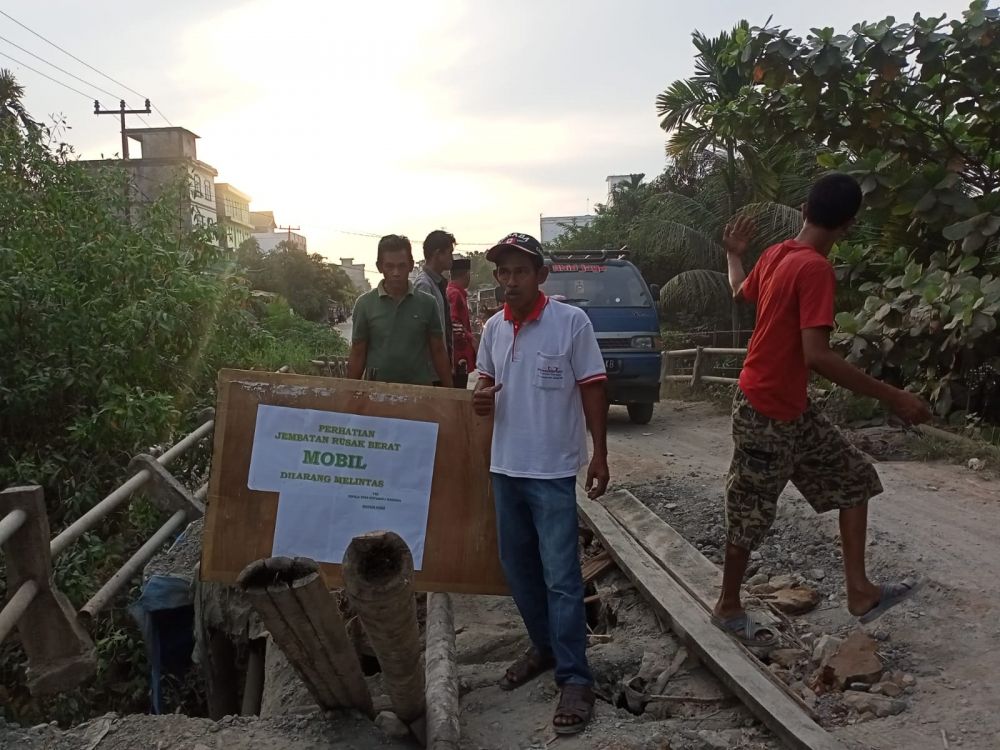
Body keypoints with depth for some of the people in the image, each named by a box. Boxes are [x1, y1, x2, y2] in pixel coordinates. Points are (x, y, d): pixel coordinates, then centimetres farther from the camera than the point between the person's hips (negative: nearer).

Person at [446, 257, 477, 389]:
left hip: (461, 356, 10)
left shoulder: (458, 293, 17)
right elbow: (454, 324, -24)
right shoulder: (455, 294, -15)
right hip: (458, 358, -10)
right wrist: (471, 338, -15)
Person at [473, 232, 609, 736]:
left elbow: (592, 391, -7)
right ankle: (544, 647, 33)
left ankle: (575, 679, 5)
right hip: (505, 466, 6)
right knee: (517, 567, 15)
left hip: (553, 470, -6)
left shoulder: (572, 322, -10)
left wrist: (599, 456, -9)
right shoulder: (493, 328, 4)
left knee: (561, 576, -4)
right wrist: (482, 397, -6)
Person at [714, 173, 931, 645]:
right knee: (752, 514, 6)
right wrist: (891, 397, -25)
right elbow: (816, 355, -30)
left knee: (853, 478, 13)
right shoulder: (815, 269, -23)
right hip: (767, 413, -9)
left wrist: (734, 254, 45)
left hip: (792, 408, 9)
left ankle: (859, 592, 18)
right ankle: (729, 607, 25)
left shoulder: (776, 255, 3)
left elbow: (741, 293, 25)